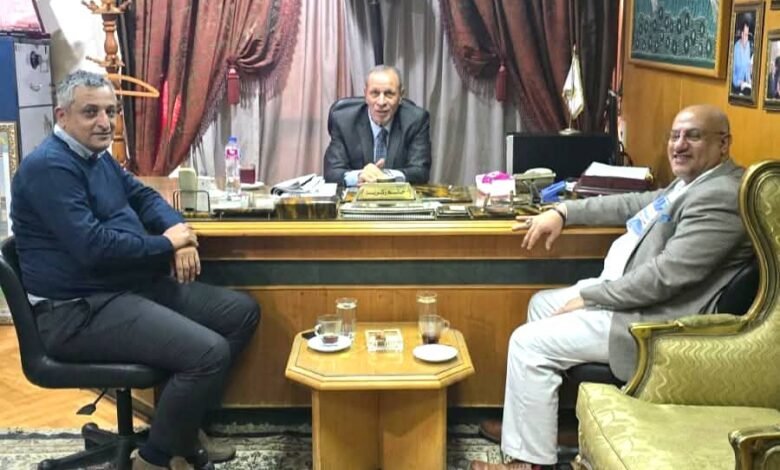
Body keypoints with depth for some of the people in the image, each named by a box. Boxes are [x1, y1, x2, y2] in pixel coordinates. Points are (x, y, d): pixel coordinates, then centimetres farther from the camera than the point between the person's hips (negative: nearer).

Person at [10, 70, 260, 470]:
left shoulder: (97, 155, 15)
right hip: (80, 309, -11)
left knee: (242, 311, 8)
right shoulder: (49, 167, -17)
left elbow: (142, 195, 23)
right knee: (209, 352, -27)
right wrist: (167, 244, -13)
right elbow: (93, 247, -27)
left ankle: (183, 421, 18)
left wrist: (178, 230, -1)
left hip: (134, 285, 11)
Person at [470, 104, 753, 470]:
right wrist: (562, 211, 7)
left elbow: (664, 276, -27)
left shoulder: (719, 196, -23)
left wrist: (587, 297, -18)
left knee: (529, 342, -12)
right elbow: (633, 205, 19)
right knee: (542, 303, 20)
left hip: (655, 320, -11)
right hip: (630, 293, 11)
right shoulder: (693, 182, 10)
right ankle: (528, 423, 27)